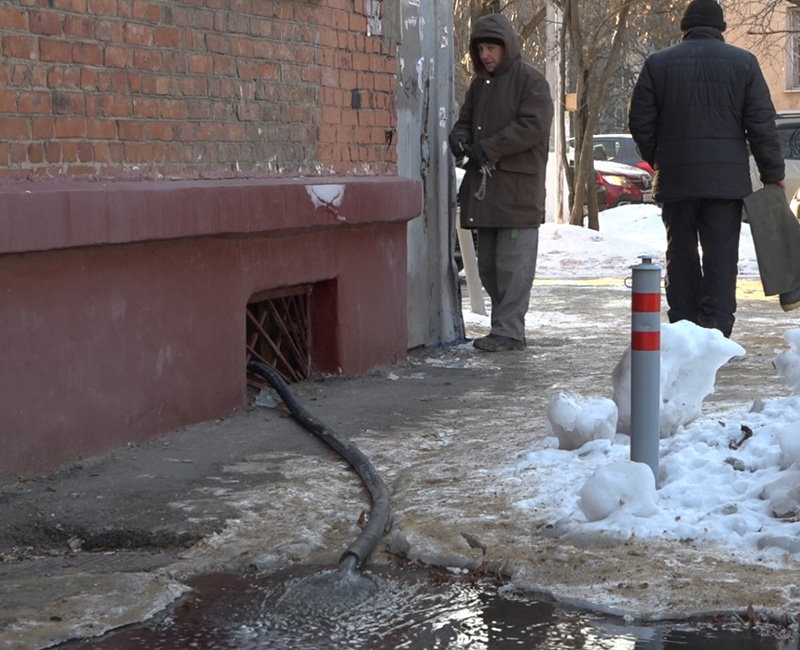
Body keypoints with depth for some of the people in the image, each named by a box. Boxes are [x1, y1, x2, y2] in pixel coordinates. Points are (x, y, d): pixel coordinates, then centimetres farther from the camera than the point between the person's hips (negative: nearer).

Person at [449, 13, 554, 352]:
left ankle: (509, 330, -6)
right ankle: (505, 325, 18)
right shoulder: (480, 84, 18)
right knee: (488, 264, 10)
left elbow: (534, 126, -15)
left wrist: (487, 148, -17)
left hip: (517, 187, -8)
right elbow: (466, 119, 24)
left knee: (513, 263, -8)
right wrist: (459, 136, -2)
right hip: (483, 187, 8)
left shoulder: (531, 80, -5)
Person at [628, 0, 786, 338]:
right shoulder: (744, 62, 1)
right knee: (721, 258, 0)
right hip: (727, 179, -1)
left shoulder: (657, 63, 3)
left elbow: (640, 122, 3)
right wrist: (773, 174, 6)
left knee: (681, 255, 10)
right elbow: (762, 125, -1)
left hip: (675, 179, 1)